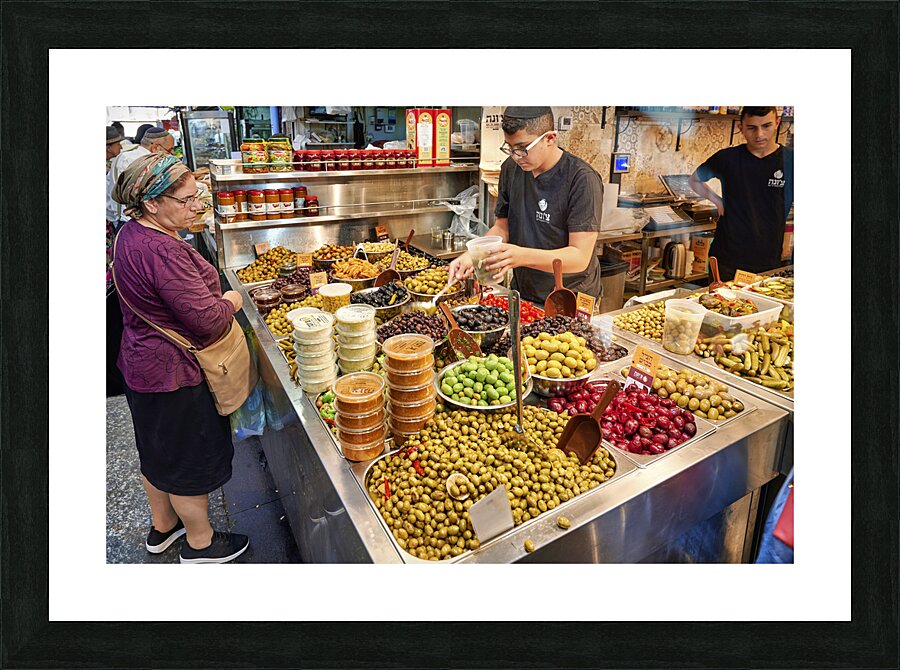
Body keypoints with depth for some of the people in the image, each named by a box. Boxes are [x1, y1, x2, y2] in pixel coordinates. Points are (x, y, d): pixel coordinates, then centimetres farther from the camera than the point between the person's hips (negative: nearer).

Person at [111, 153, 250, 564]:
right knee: (191, 459, 10)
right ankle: (201, 544, 31)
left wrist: (216, 300, 4)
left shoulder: (132, 233, 3)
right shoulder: (161, 252, -30)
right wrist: (231, 301, -10)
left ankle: (163, 527, 47)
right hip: (172, 373, -10)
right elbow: (208, 319, -30)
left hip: (143, 363, 10)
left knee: (158, 452, 25)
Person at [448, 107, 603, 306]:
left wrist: (522, 256, -39)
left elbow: (580, 257, -25)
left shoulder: (582, 179, -20)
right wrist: (473, 254, -13)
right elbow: (502, 227, 6)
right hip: (522, 296, 5)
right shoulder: (511, 168, -2)